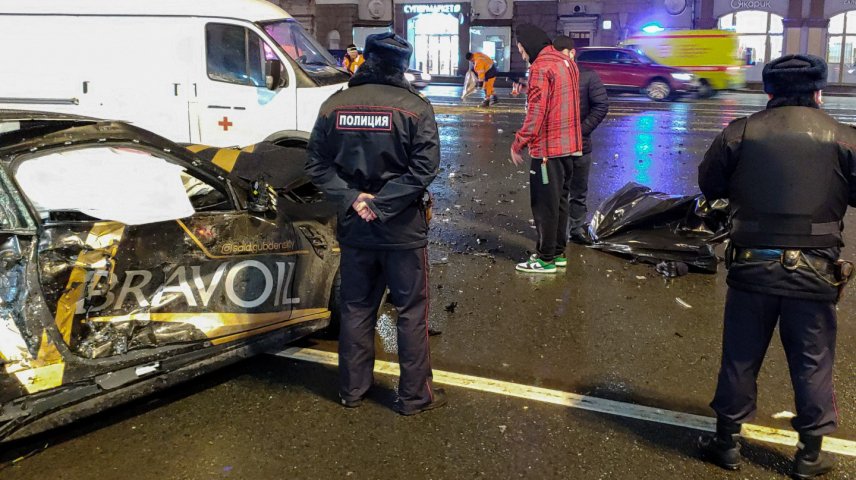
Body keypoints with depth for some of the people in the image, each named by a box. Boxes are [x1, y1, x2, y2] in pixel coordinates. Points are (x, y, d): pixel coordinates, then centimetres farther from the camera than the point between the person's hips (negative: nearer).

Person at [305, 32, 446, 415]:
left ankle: (352, 389, 28)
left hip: (354, 226, 4)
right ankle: (415, 395, 18)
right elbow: (424, 168, -17)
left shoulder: (334, 106, 0)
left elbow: (317, 164, -2)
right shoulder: (414, 108, -11)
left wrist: (352, 198, -8)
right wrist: (382, 203, -14)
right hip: (403, 227, -3)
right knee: (411, 310, 9)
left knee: (356, 307, 17)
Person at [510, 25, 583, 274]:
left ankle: (546, 259, 5)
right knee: (560, 200, 16)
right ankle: (558, 252, 25)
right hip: (568, 146, 9)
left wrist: (519, 143, -15)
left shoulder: (541, 67, -16)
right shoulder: (566, 62, 13)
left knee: (544, 204, -1)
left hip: (547, 148, -9)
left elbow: (536, 111, -20)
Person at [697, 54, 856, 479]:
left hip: (752, 265, 1)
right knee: (812, 363, 14)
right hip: (814, 270, 0)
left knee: (740, 356, 13)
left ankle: (727, 441, 25)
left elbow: (709, 185, 5)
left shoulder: (740, 133, -5)